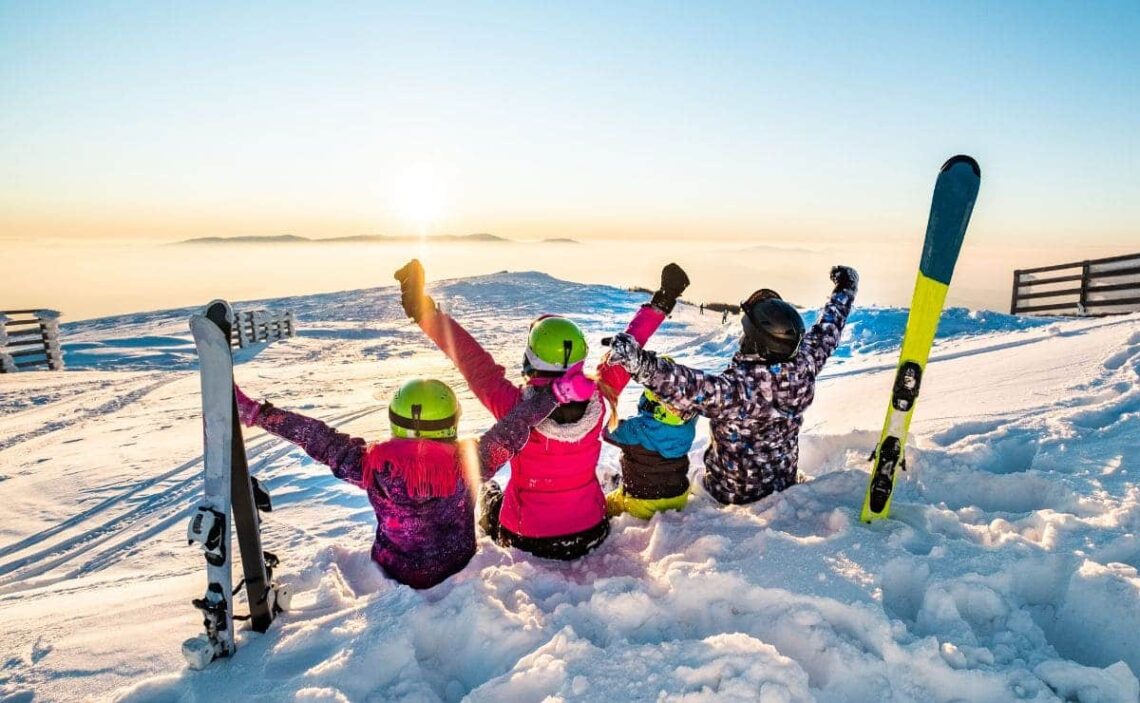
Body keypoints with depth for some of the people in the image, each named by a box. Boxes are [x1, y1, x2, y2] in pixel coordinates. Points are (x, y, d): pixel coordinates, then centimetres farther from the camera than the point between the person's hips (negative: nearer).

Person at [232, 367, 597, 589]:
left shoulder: (374, 465, -28)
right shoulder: (469, 463, -30)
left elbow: (317, 438, -24)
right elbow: (512, 428, -31)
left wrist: (253, 412, -17)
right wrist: (557, 391, -34)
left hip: (393, 575, 1)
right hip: (457, 572, -1)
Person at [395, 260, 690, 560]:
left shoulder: (516, 406, -30)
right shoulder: (596, 400, -22)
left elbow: (473, 361, -22)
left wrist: (425, 312, -15)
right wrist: (659, 306, 3)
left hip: (527, 541, -2)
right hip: (590, 534, 2)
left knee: (488, 491, 30)